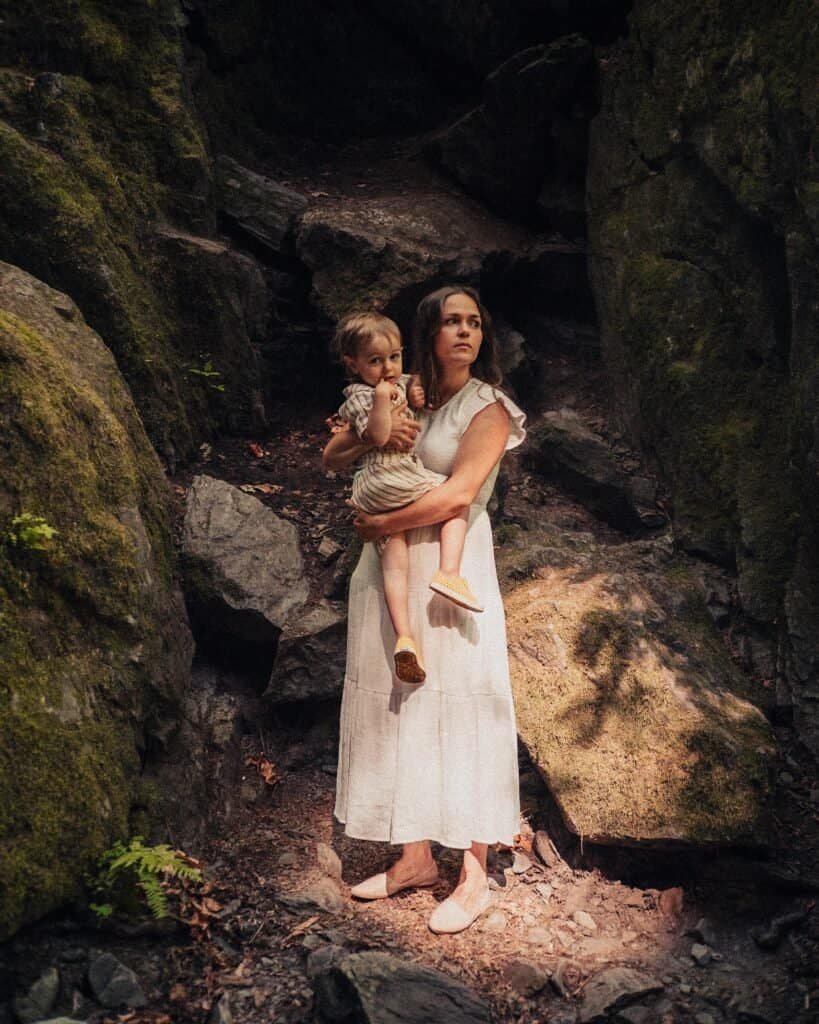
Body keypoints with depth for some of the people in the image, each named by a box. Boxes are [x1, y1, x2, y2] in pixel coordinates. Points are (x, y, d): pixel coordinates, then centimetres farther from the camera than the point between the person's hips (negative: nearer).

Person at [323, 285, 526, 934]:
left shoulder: (488, 407, -3)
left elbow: (457, 495, -15)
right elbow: (332, 460, 14)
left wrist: (379, 523, -9)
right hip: (390, 571, 6)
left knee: (460, 709, -3)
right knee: (399, 707, 8)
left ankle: (475, 878, 7)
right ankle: (415, 857, 21)